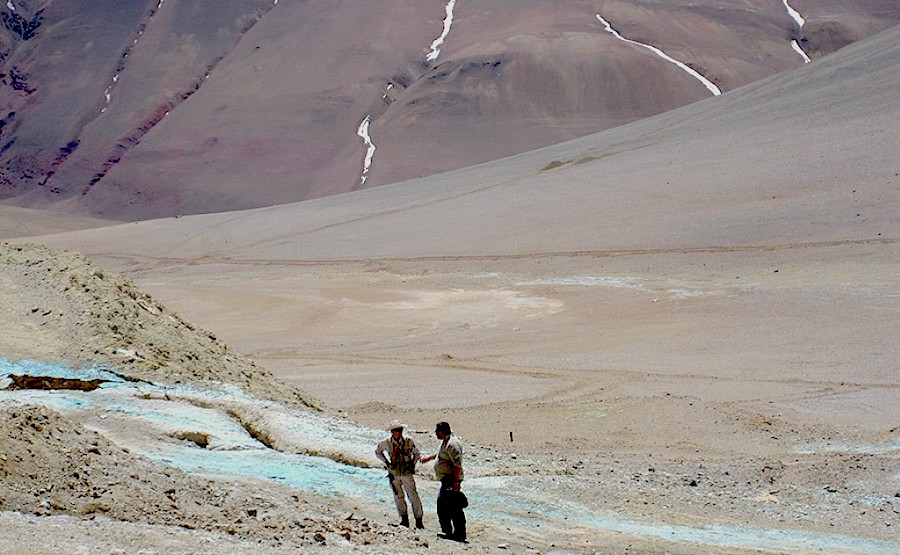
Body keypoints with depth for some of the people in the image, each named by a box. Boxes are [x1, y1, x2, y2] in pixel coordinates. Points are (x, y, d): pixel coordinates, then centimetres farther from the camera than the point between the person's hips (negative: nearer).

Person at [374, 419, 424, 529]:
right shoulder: (386, 442, -5)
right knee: (398, 497, 7)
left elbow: (416, 454, 8)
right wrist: (387, 462, 3)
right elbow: (377, 452, 13)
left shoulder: (408, 441, -7)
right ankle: (404, 519, 19)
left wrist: (412, 464, -3)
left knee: (413, 496, -4)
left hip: (407, 473, -1)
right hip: (394, 474, 1)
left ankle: (418, 520, 4)